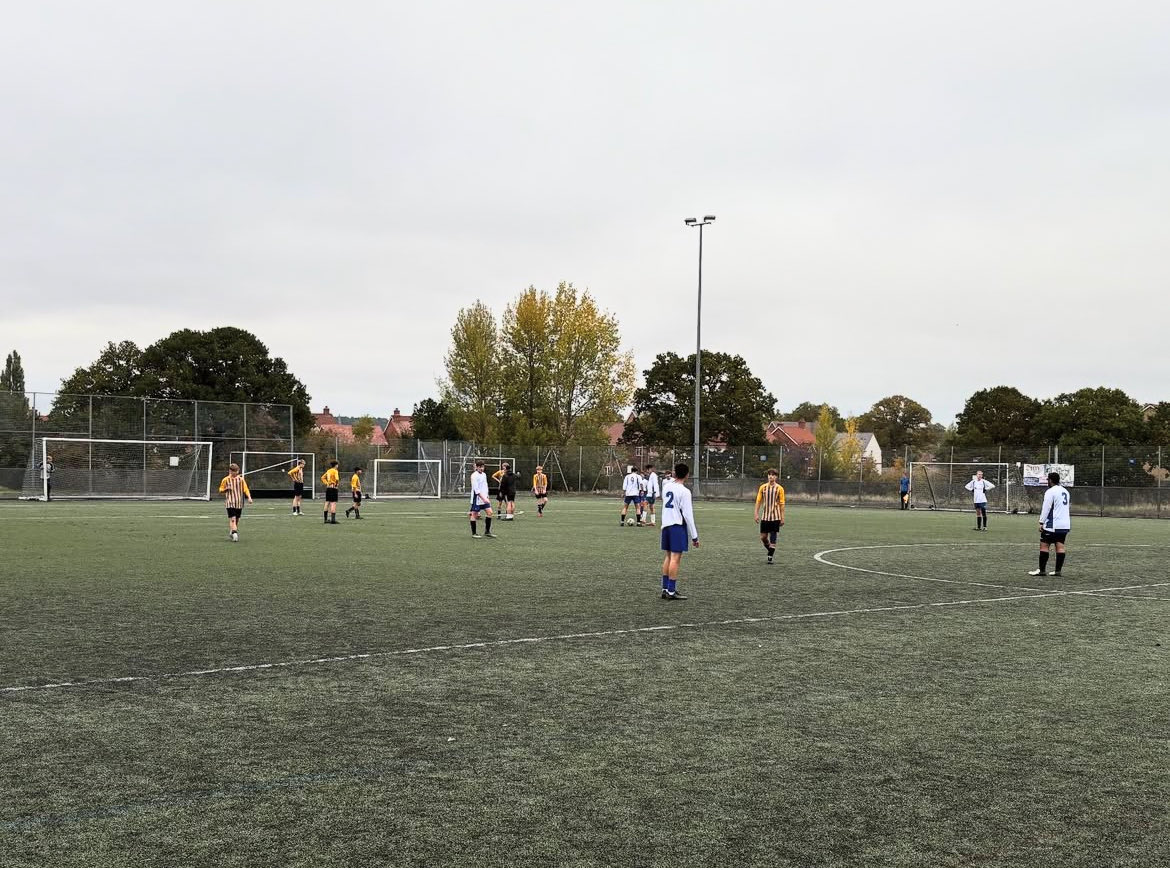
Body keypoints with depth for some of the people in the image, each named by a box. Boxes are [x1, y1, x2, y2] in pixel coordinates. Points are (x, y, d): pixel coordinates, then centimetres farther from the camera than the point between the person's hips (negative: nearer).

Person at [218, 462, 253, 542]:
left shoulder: (241, 479, 5)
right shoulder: (225, 480, 3)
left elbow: (245, 489, 2)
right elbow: (221, 490, 11)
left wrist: (249, 497, -12)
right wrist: (226, 489, -10)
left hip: (239, 503, 3)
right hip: (230, 503, -3)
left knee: (237, 519, 9)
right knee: (232, 518, -16)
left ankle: (231, 534, 24)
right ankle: (234, 533, -24)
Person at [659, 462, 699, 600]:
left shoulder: (666, 486, 7)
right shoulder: (684, 491, -13)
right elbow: (688, 515, -14)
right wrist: (694, 536, -11)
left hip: (665, 525, 7)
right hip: (678, 526, -7)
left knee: (668, 557, 13)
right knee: (676, 558, -6)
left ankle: (665, 589, 15)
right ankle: (671, 592, -7)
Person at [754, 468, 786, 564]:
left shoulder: (779, 488, -2)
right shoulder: (763, 487, 4)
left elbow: (782, 504, 0)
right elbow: (758, 501, 7)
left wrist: (782, 518, -3)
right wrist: (756, 514, 0)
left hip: (775, 517, -2)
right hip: (765, 516, 2)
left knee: (773, 538, -3)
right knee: (763, 537, 3)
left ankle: (770, 557, 4)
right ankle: (770, 551, 29)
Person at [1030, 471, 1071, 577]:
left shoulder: (1050, 492, -10)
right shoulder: (1065, 491, 16)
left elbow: (1046, 508, -14)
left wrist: (1042, 522, -12)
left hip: (1052, 525, -8)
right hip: (1065, 525, 8)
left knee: (1044, 545, -3)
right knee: (1060, 547, 5)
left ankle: (1042, 570, -4)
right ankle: (1058, 571, 4)